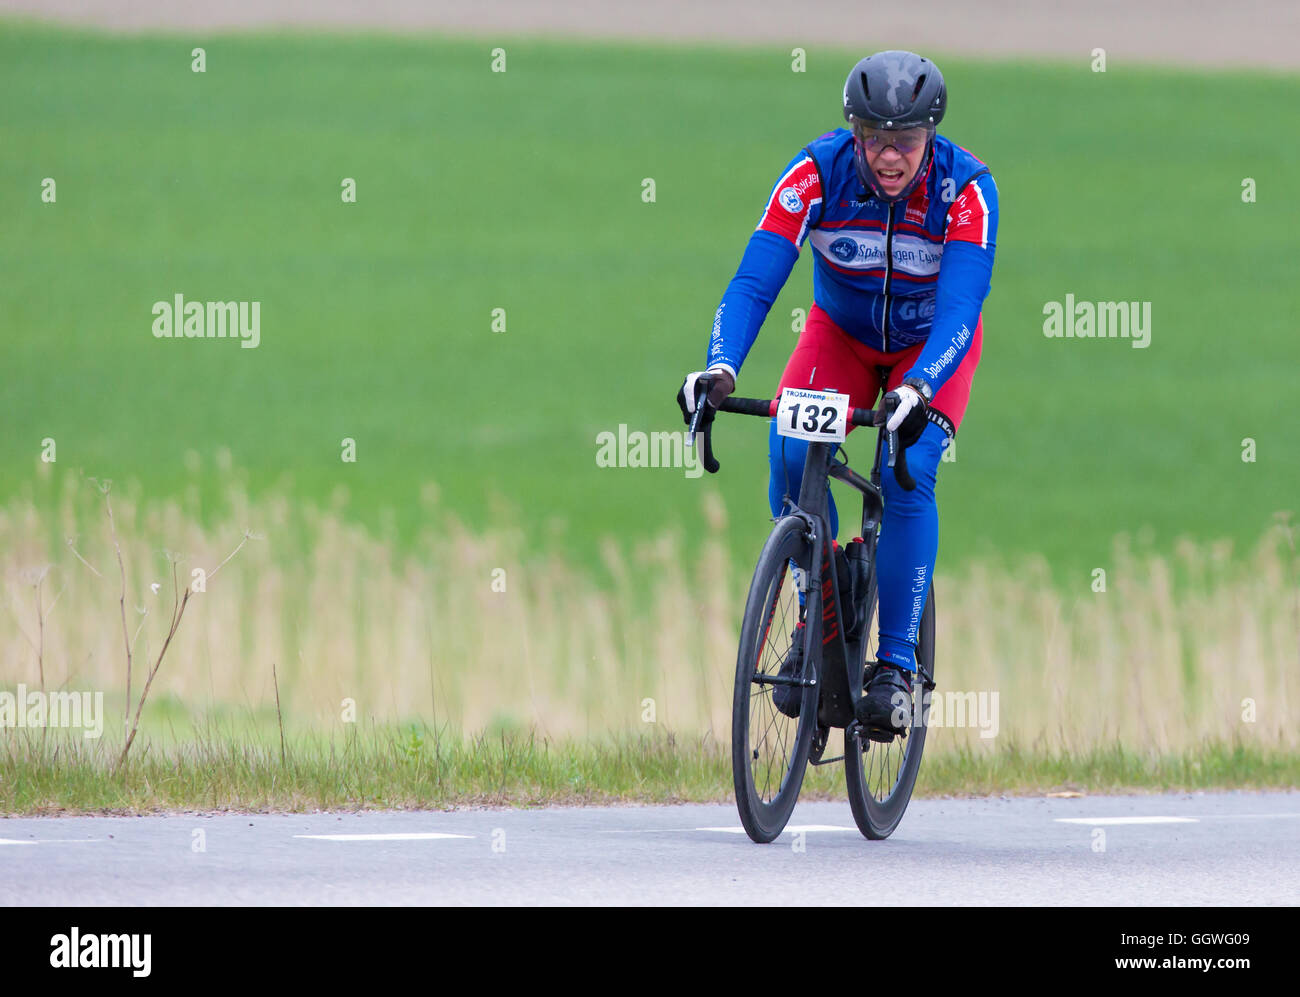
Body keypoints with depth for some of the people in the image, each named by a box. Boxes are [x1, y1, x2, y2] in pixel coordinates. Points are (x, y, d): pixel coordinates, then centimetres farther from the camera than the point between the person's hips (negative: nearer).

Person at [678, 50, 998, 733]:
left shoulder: (965, 188, -30)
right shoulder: (817, 173, -28)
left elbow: (961, 307, -39)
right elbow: (753, 282, -34)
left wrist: (918, 388, -58)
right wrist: (720, 370, -52)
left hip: (932, 346, -2)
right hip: (841, 332, 2)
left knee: (908, 474, -25)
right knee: (791, 453, -23)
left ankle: (896, 664, -16)